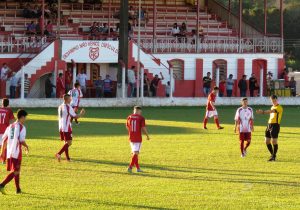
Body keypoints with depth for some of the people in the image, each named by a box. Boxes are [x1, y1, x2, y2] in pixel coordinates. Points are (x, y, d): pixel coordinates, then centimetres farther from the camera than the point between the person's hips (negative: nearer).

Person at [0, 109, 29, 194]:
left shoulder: (10, 126, 12)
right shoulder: (22, 127, -8)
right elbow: (22, 141, -15)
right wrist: (26, 147, 5)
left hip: (9, 152, 7)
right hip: (17, 152, -7)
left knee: (16, 171, 19)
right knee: (15, 171, -5)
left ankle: (18, 189, 26)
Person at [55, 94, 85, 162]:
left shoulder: (60, 107, 11)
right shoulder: (68, 107, -13)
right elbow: (75, 117, -11)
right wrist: (81, 114, 5)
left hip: (61, 128, 8)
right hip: (67, 128, -8)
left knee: (66, 142, 15)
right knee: (69, 143, -5)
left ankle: (67, 157, 15)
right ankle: (59, 154, -19)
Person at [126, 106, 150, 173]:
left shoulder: (129, 117, 5)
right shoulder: (141, 118, -8)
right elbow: (143, 128, -13)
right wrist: (147, 135, 2)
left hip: (131, 138, 5)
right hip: (138, 138, -5)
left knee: (134, 153, 16)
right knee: (135, 153, -5)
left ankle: (138, 168, 20)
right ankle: (130, 167, -16)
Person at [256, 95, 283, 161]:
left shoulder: (279, 108, -10)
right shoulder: (272, 107, 18)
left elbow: (272, 111, -28)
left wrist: (263, 112, -42)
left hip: (275, 125, -8)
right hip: (269, 124, 8)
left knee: (274, 141, -9)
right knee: (267, 141, 7)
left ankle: (274, 156, 1)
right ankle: (272, 154, 22)